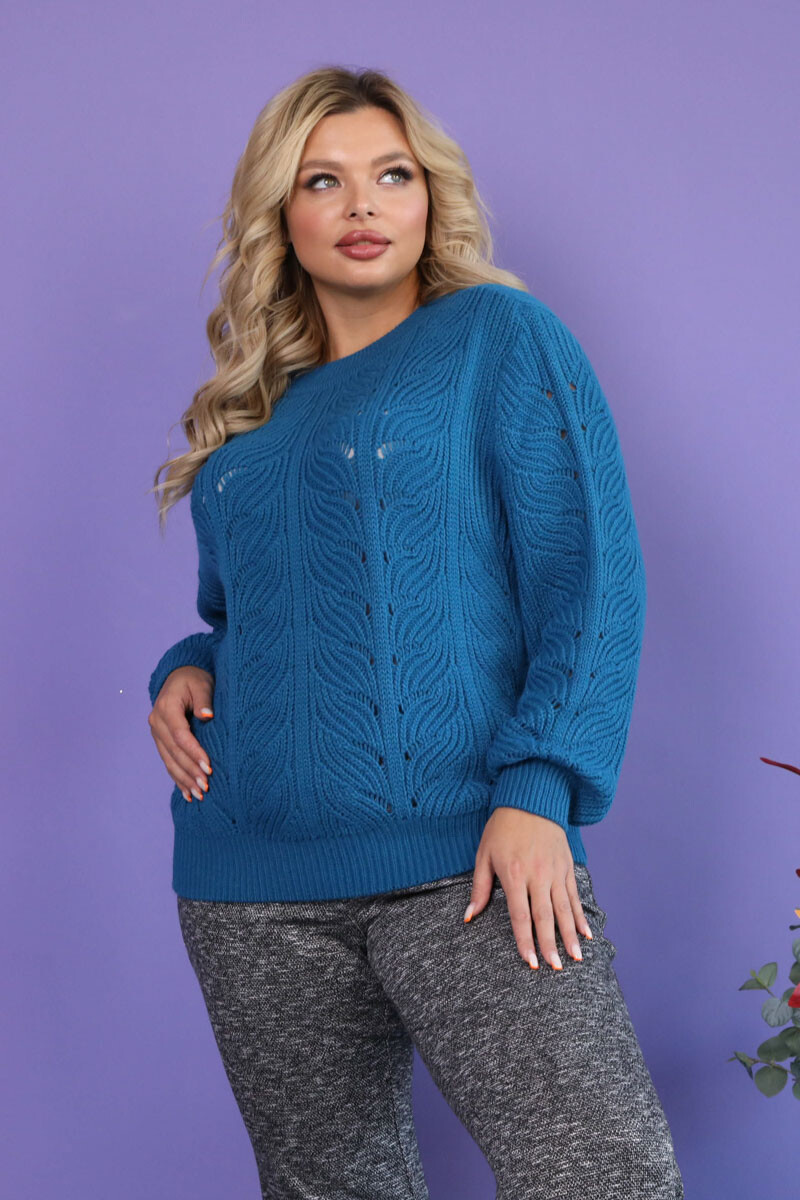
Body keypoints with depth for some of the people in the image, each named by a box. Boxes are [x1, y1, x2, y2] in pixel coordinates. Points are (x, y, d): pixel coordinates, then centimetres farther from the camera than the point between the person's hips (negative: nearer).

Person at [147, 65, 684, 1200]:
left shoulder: (502, 336, 4)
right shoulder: (251, 411, 18)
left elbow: (591, 573, -5)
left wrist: (539, 788, -16)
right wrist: (183, 673, 5)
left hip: (467, 859, -5)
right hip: (255, 882, 5)